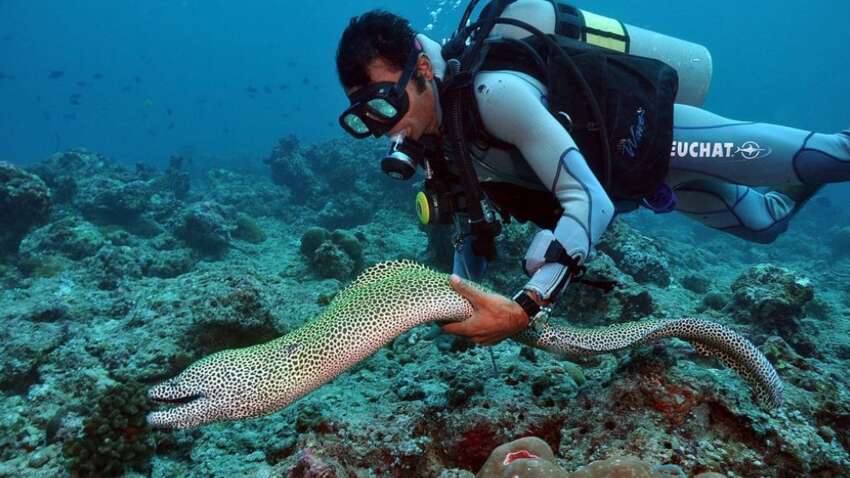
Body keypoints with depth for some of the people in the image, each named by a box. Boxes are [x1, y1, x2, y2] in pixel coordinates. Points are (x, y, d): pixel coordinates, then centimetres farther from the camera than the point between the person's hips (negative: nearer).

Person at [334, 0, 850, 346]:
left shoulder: (494, 92, -38)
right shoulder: (436, 136, -11)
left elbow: (590, 203, -43)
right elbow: (469, 216, 3)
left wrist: (524, 306, -52)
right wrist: (464, 301, -7)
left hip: (652, 133, -7)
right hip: (634, 178, 7)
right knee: (765, 223, 25)